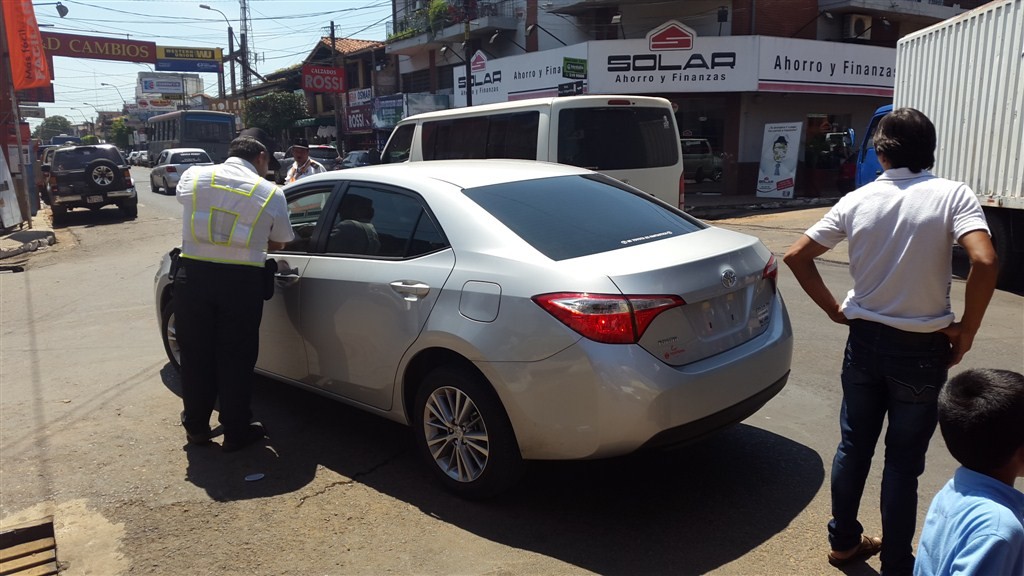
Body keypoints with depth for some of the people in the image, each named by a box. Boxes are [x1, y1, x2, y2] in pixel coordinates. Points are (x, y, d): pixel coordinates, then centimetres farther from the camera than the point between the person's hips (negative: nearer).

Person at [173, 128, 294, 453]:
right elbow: (278, 244, 7)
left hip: (193, 276, 2)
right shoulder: (271, 193, -3)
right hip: (242, 282, -2)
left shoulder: (193, 177, 3)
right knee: (236, 359, 9)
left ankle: (196, 427, 29)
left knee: (195, 355, 15)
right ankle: (236, 432, 20)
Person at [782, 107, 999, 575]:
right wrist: (965, 332, -11)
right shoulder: (953, 195, -9)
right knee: (903, 461, 8)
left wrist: (834, 309, 6)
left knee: (853, 447, 18)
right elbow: (985, 263, -23)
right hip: (921, 349, -3)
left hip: (864, 341, 3)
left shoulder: (857, 201, 0)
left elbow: (796, 256, -1)